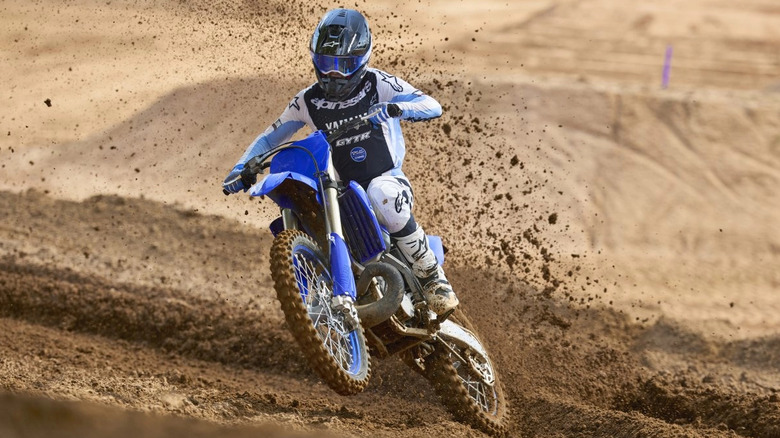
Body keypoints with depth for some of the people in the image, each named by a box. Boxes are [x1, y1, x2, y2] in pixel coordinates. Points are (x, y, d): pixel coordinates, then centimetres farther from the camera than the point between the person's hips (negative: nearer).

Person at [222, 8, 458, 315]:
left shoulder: (377, 84, -4)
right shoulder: (308, 101, 7)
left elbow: (433, 106, -14)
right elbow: (270, 138, 15)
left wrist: (396, 108, -35)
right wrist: (241, 169, -3)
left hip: (387, 181, -4)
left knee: (381, 195, -39)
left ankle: (433, 279, -26)